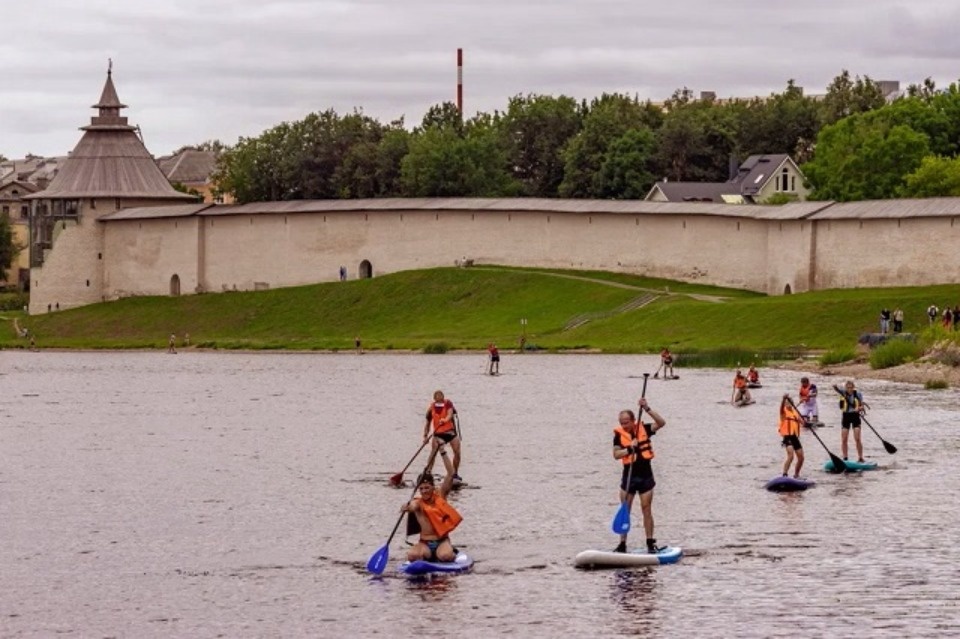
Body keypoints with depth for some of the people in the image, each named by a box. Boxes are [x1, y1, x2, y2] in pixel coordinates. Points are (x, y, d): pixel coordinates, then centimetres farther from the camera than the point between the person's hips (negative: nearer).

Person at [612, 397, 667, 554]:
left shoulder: (643, 429, -3)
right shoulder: (619, 435, -4)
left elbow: (661, 423, -15)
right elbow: (616, 454, -13)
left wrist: (647, 409, -22)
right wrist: (629, 449, -28)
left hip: (645, 475, 0)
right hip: (628, 475, 0)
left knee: (646, 510, 2)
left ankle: (650, 543, 8)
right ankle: (622, 544, 8)